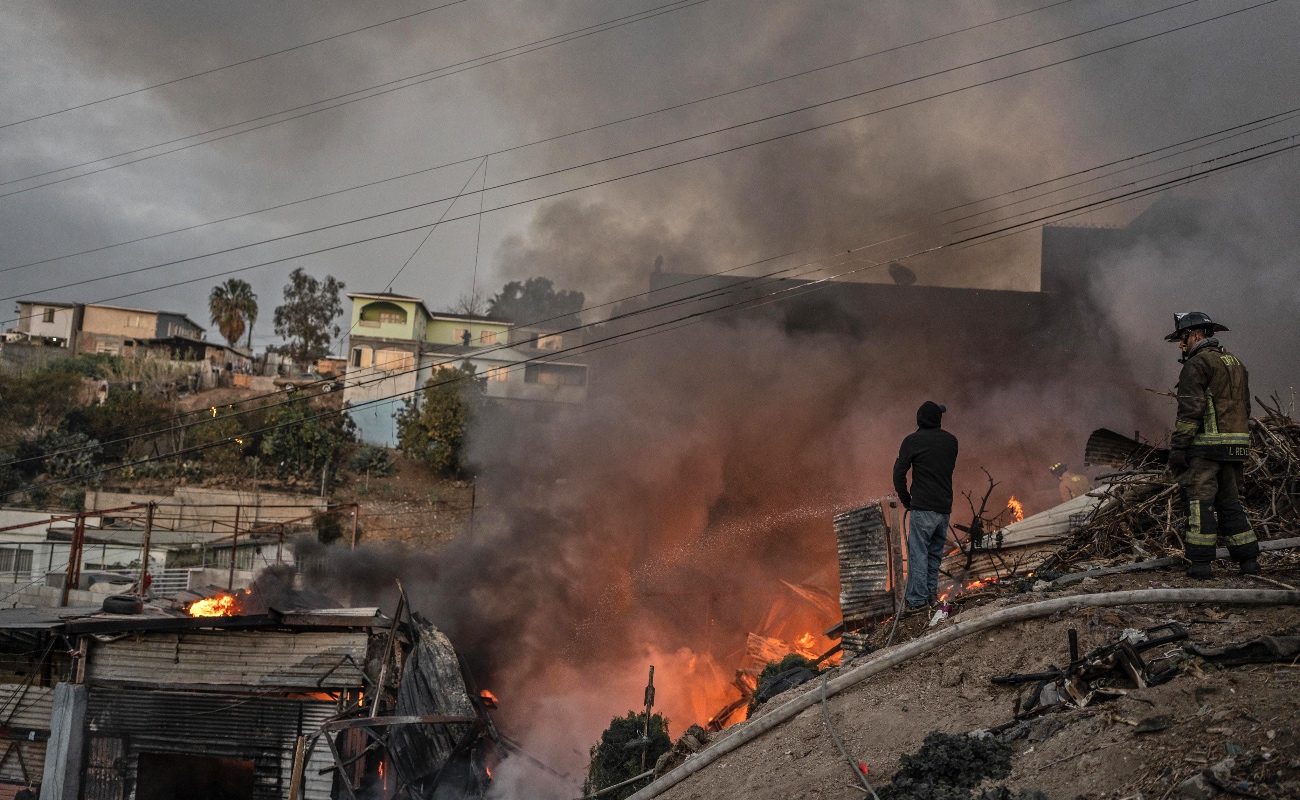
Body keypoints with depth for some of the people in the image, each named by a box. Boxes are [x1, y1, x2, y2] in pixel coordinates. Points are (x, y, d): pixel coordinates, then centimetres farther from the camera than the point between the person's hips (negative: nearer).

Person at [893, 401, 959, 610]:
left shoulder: (913, 441, -4)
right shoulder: (951, 440, 10)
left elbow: (899, 473, -6)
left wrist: (906, 500, 4)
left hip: (923, 507, -5)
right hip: (945, 507, 5)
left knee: (918, 553, -5)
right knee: (935, 552, 16)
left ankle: (917, 600, -8)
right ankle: (931, 592, 17)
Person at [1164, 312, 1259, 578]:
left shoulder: (1197, 363, -8)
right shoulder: (1235, 363, 20)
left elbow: (1190, 409, -17)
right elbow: (1244, 408, 21)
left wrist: (1177, 447, -16)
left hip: (1205, 446, -8)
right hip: (1235, 446, 8)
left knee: (1199, 501, -6)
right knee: (1228, 502, 14)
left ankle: (1200, 563, -8)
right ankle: (1248, 560, 12)